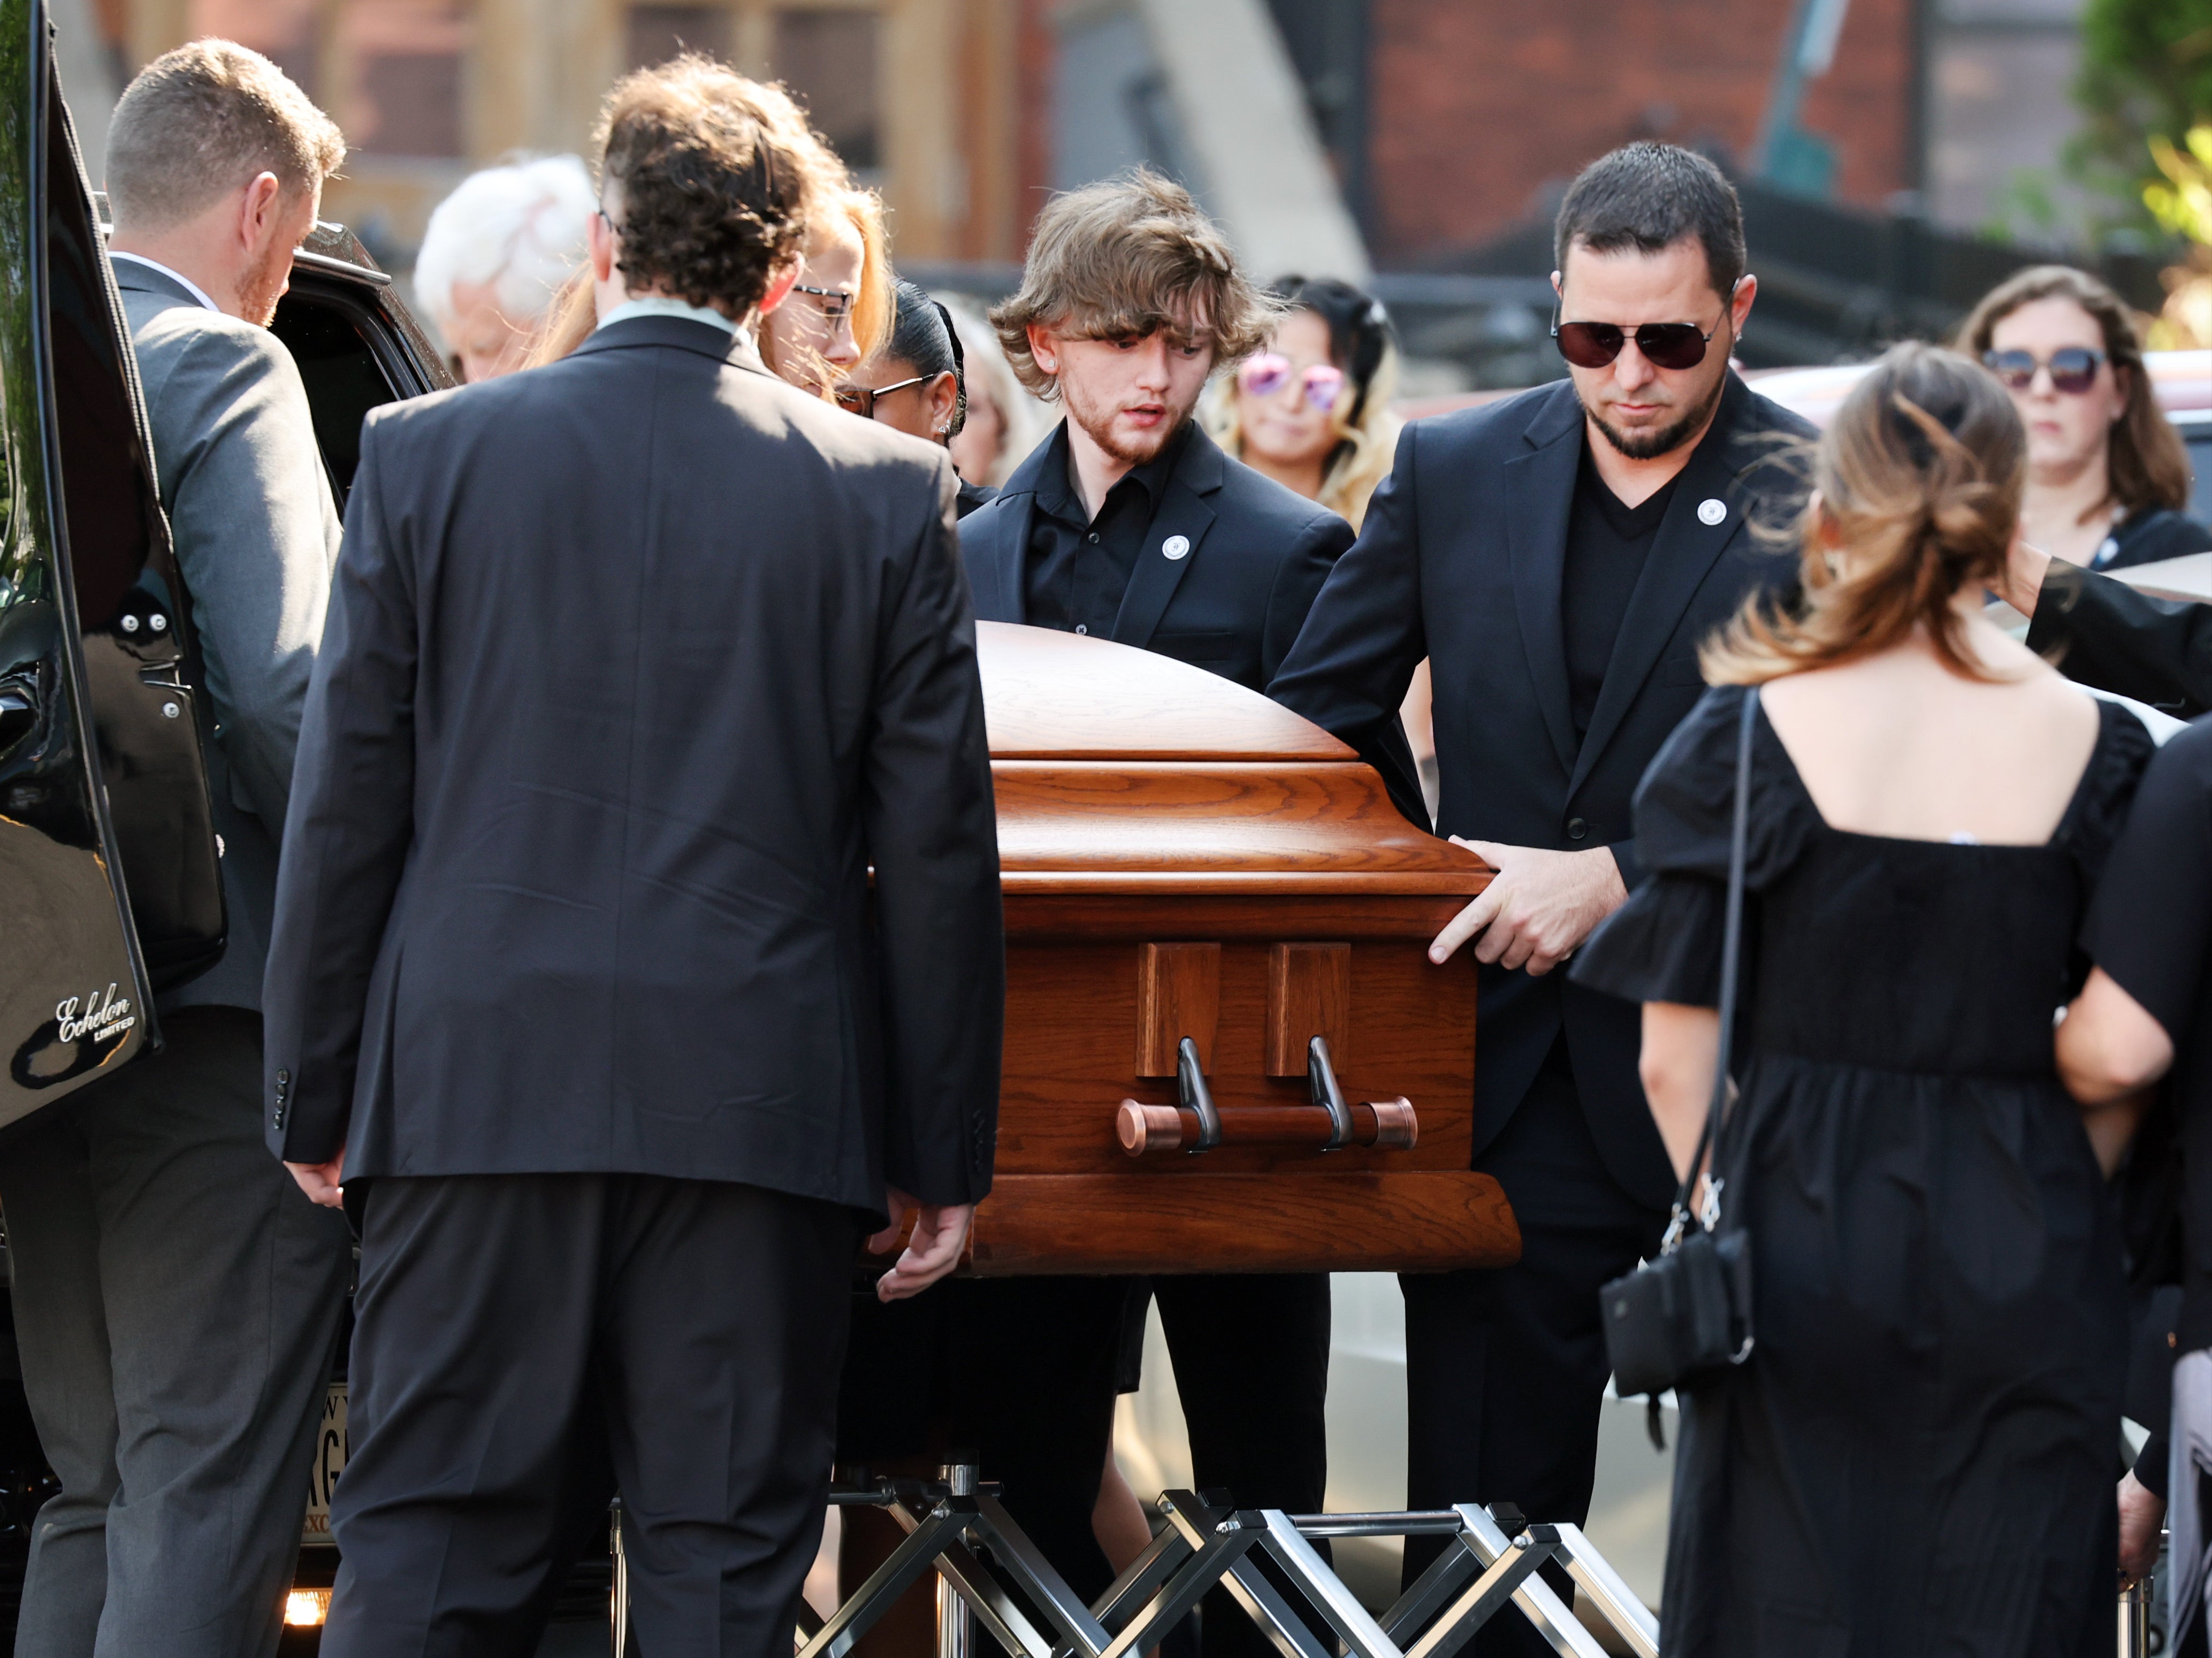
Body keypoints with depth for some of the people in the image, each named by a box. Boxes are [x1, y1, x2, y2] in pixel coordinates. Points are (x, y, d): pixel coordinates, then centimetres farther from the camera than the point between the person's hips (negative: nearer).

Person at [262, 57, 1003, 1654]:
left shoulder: (427, 455, 1)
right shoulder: (891, 494, 1)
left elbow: (345, 810, 2)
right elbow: (939, 846, 2)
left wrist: (317, 1101, 10)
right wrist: (944, 1153, 9)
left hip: (478, 1091, 0)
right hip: (759, 1100, 0)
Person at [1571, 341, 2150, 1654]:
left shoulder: (1748, 740, -7)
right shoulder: (2099, 748, -3)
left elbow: (1675, 1061, -4)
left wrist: (1727, 1225, 10)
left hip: (1801, 1246, -1)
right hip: (2027, 1273, 1)